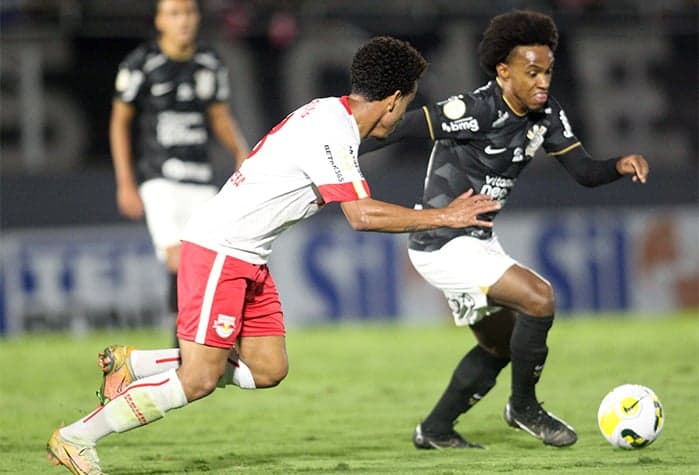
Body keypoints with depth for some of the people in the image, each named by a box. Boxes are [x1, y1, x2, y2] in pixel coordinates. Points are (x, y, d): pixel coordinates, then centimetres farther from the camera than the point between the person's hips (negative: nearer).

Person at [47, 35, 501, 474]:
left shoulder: (332, 114, 10)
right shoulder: (332, 132, -20)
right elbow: (362, 215, -25)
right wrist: (443, 217, -18)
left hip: (248, 257, 10)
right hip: (219, 250, -10)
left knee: (268, 370, 5)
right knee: (199, 379, -12)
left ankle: (133, 364, 13)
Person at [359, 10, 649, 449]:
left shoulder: (546, 115, -1)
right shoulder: (476, 111, -25)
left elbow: (584, 171, 1)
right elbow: (401, 128, -25)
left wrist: (621, 165, -19)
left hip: (479, 242, 10)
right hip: (444, 245, -10)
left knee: (501, 345, 22)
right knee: (538, 297, -22)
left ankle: (435, 430, 34)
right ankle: (524, 407, -3)